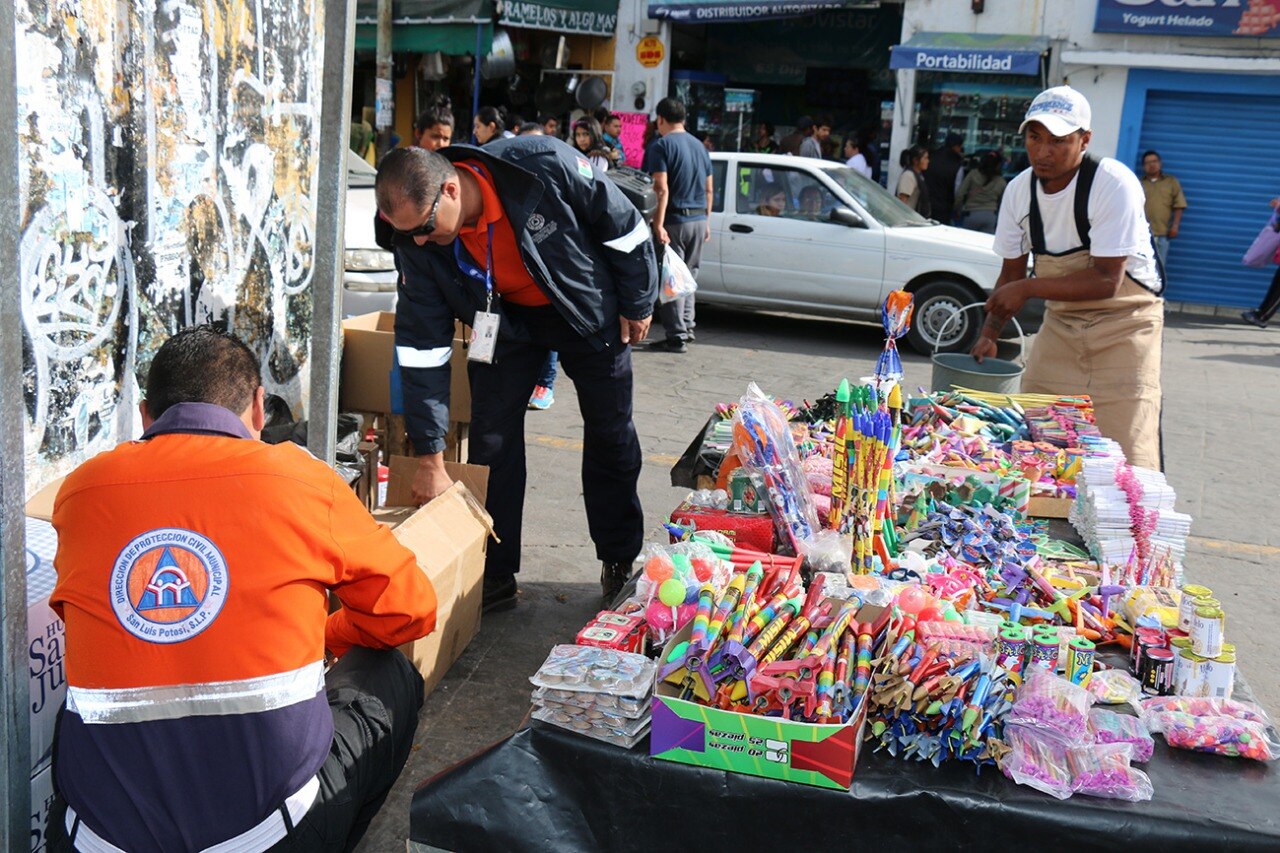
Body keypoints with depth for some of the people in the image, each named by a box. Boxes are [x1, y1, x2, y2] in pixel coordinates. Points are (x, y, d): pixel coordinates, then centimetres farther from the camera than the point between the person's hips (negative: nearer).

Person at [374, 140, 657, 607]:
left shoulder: (546, 166, -37)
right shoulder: (416, 243, -24)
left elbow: (624, 225, -20)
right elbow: (422, 347, -19)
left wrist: (637, 304, -8)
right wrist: (430, 458, -19)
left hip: (591, 309, -2)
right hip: (506, 320, 2)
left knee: (611, 436, 7)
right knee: (491, 437, -5)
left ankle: (621, 563, 26)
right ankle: (494, 575, 9)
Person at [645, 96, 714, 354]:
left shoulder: (661, 146, -8)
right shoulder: (699, 146, 13)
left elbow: (662, 190, -18)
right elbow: (708, 190, 16)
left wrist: (658, 225, -21)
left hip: (676, 219, -7)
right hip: (699, 219, 7)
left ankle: (677, 336, -2)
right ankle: (687, 327, 19)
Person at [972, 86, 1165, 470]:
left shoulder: (1114, 183, -20)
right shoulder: (1020, 190, -2)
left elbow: (1107, 280, -23)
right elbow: (1012, 271, 6)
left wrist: (1027, 289, -23)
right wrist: (989, 333, -6)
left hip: (1125, 324, -5)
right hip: (1060, 324, 5)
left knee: (1124, 459, -10)